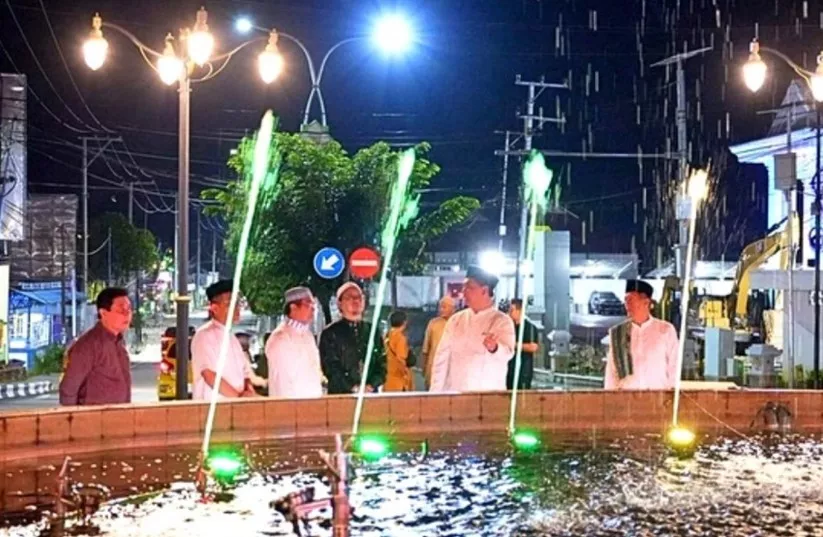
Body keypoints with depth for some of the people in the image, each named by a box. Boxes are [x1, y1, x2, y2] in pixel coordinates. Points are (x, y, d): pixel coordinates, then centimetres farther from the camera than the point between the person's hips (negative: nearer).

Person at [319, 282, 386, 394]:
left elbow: (381, 364, 10)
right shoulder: (330, 333, 2)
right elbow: (330, 368, -4)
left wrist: (371, 386, -7)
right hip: (341, 394, -3)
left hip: (370, 393, 3)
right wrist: (354, 388, -13)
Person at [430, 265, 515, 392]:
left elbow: (506, 353, -21)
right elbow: (442, 356, 8)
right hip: (454, 393, 3)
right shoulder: (456, 319, 8)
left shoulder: (502, 321, -4)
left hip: (489, 394, -3)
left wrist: (494, 348, -44)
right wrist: (436, 391, 2)